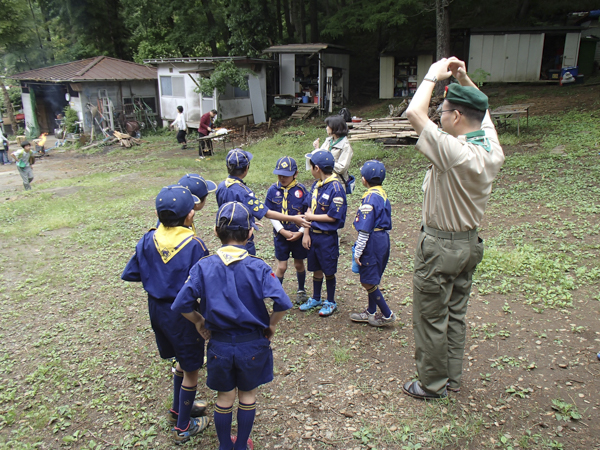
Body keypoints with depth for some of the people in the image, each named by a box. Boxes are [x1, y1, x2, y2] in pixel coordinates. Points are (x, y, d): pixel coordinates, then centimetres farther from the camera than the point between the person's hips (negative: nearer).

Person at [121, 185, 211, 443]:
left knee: (182, 361, 28)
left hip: (156, 308, 6)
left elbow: (130, 274, 1)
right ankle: (183, 427, 29)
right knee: (191, 370, 14)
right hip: (182, 313, -6)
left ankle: (178, 409, 47)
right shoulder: (194, 245, -23)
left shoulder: (149, 240, -7)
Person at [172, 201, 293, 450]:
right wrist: (271, 326, -6)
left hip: (219, 344, 1)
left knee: (224, 397, 22)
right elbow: (282, 303, -25)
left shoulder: (203, 266, -12)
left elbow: (182, 304, -15)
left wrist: (199, 322, 3)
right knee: (248, 395, 21)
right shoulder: (258, 267, -16)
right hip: (253, 344, -1)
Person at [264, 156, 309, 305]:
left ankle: (301, 290, 38)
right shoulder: (273, 190, -5)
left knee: (299, 264, 15)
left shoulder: (301, 189, -9)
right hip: (281, 234, 0)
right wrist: (282, 231, -13)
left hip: (299, 234, 0)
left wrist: (300, 232, -14)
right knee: (281, 266, 6)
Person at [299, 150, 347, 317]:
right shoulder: (316, 185, 5)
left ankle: (331, 302, 26)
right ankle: (315, 299, 36)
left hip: (327, 236, -6)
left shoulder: (335, 188, -18)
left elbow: (333, 217, -20)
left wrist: (312, 217, -10)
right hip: (313, 234, 6)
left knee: (328, 271, 9)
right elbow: (310, 210, 6)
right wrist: (306, 233, 1)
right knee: (316, 269, 19)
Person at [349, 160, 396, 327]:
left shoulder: (370, 197, -18)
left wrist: (358, 251, -14)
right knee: (372, 279, 18)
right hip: (384, 238, 10)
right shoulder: (383, 194, 10)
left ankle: (387, 315, 7)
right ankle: (371, 312, 29)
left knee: (368, 281, 0)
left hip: (373, 241, -10)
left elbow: (365, 229, -19)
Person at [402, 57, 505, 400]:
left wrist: (433, 76, -11)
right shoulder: (493, 150, -3)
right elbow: (481, 109, 17)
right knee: (456, 313, 20)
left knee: (431, 318, 8)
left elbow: (415, 113, -25)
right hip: (470, 243, 8)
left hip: (440, 246, -8)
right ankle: (453, 378, 36)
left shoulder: (455, 152, -27)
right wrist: (464, 79, 9)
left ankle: (433, 384, 24)